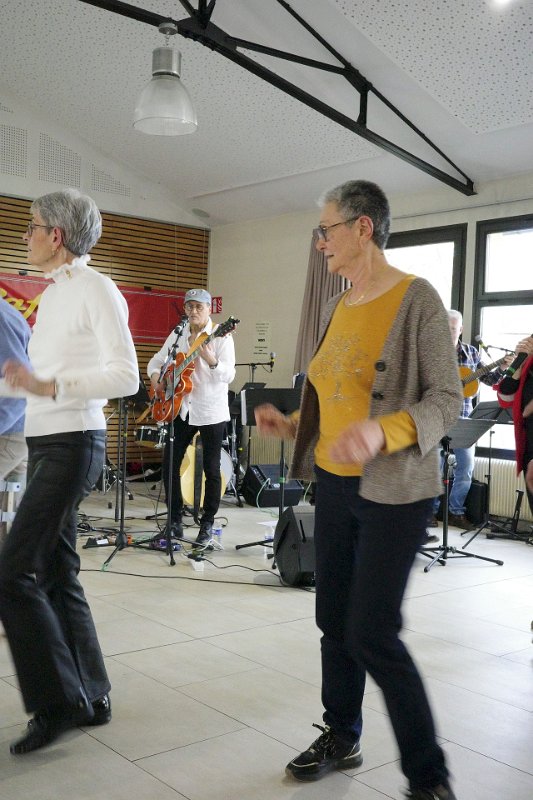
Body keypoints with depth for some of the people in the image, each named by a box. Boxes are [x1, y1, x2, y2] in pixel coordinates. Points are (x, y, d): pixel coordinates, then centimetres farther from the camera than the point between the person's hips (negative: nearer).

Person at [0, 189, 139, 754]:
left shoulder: (94, 289, -9)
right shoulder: (51, 294, 16)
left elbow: (125, 376, -16)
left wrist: (48, 386, -24)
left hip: (72, 443, -9)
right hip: (46, 442, 9)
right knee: (56, 574, 11)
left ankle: (57, 702, 3)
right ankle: (90, 698, 22)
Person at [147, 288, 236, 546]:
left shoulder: (221, 337, -7)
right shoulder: (177, 335, 10)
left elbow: (229, 375, -16)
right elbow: (156, 361, 17)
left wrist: (211, 360, -34)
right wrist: (156, 379, -4)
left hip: (211, 411, -5)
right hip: (181, 408, 5)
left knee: (211, 469, 0)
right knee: (170, 464, 5)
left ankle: (207, 523, 12)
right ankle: (175, 518, 18)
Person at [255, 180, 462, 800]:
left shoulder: (415, 299, -11)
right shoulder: (337, 308, 11)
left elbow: (447, 399, -15)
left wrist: (383, 432, -30)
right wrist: (293, 425, 7)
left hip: (392, 491, -7)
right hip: (334, 484, 7)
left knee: (372, 635, -6)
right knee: (334, 621, 14)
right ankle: (340, 738, 34)